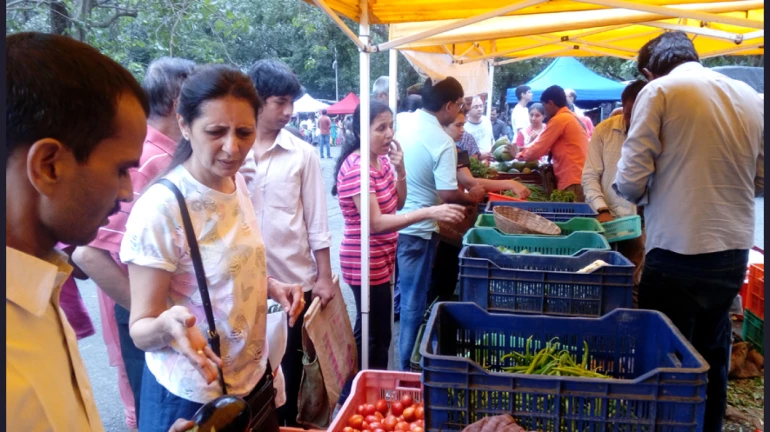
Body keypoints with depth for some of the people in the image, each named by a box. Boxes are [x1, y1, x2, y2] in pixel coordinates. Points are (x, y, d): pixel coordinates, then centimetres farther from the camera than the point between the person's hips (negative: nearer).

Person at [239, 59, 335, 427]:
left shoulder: (302, 154, -1)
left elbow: (316, 220, 0)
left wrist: (324, 276, -1)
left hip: (294, 279, 0)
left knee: (288, 365, 14)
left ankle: (286, 423, 34)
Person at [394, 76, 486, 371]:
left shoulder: (404, 128, 3)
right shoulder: (442, 141, -18)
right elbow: (448, 195, -21)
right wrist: (473, 197, -3)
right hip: (416, 229, -7)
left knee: (399, 291, 23)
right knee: (413, 300, 7)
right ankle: (405, 364, 19)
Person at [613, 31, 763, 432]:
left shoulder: (659, 90, -6)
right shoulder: (751, 97, 9)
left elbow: (631, 181, -12)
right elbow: (760, 181, 13)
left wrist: (635, 192, 9)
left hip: (677, 253, -6)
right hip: (734, 253, 6)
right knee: (713, 357, 20)